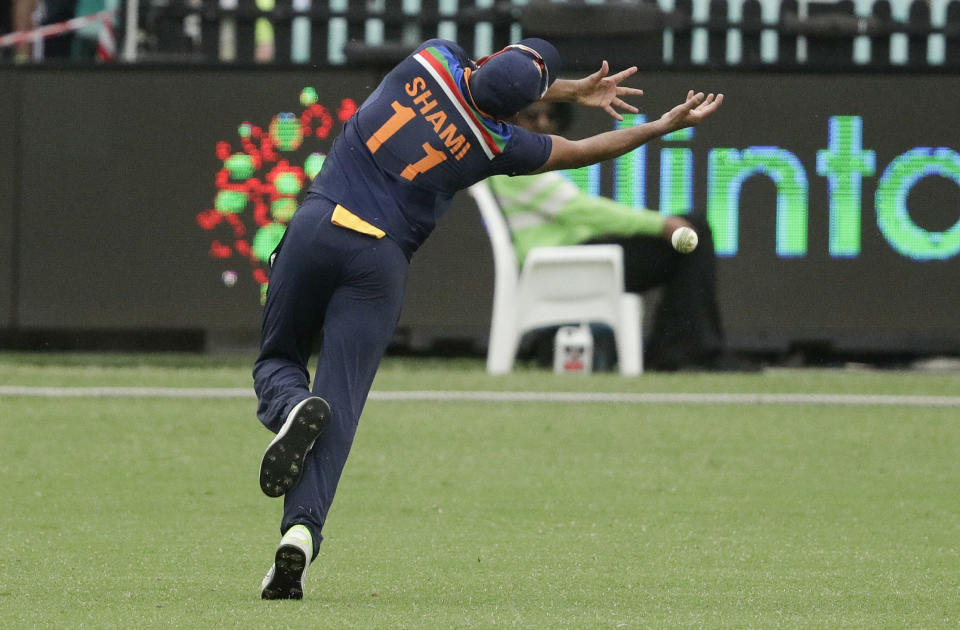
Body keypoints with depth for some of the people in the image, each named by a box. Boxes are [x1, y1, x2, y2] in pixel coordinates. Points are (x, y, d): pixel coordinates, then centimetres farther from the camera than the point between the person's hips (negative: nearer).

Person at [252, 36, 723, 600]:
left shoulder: (434, 57, 1)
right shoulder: (496, 145, -4)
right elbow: (583, 151, 12)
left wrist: (576, 90, 30)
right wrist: (668, 125, 23)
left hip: (317, 224, 2)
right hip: (381, 258, -2)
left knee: (277, 361, 18)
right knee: (341, 404, -4)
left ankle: (294, 406, -19)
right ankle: (302, 528, -24)